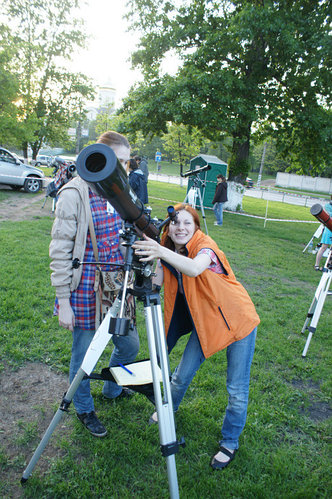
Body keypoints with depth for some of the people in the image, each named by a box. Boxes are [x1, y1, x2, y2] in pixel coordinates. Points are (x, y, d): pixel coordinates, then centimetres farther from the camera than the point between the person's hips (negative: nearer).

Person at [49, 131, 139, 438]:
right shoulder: (74, 194, -15)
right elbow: (60, 252, -14)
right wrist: (63, 302, -13)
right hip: (86, 289, -6)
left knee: (130, 344, 17)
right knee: (84, 355, 10)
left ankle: (112, 389, 47)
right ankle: (84, 410, 38)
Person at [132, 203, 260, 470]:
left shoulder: (205, 246, -24)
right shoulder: (170, 253, -4)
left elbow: (195, 269, -47)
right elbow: (155, 281, -17)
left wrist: (162, 252, -62)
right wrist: (143, 259, -34)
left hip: (237, 319, -5)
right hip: (204, 322, 5)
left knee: (237, 389, 3)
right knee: (183, 374, 9)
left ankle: (230, 443, 26)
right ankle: (169, 408, 42)